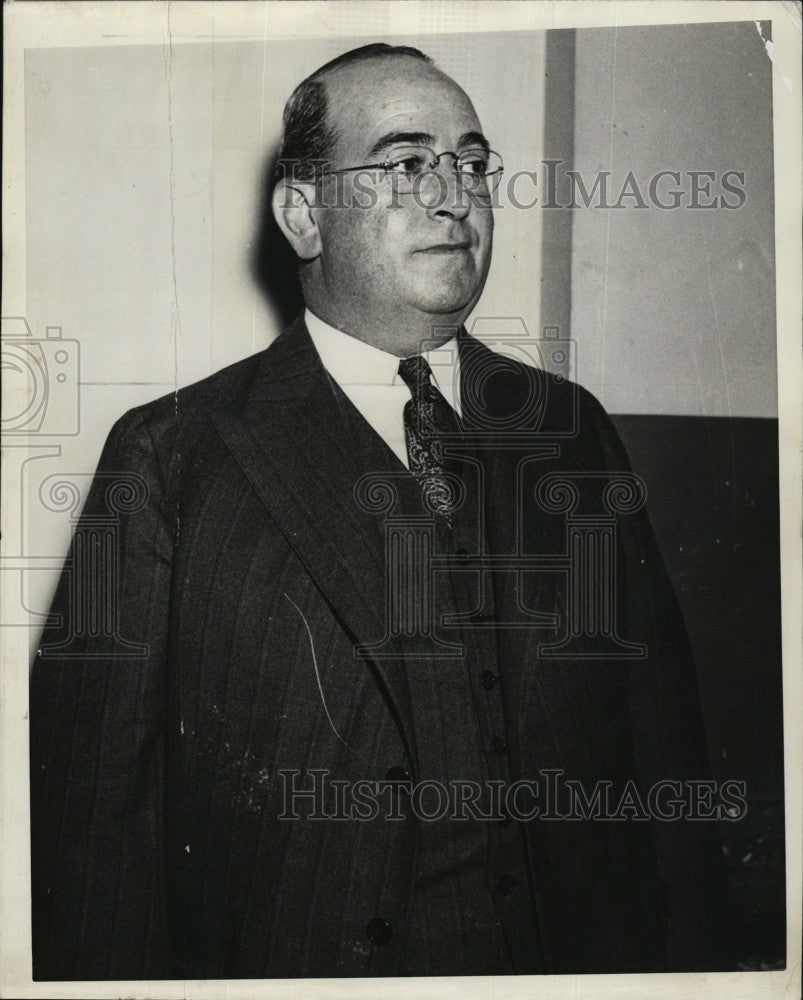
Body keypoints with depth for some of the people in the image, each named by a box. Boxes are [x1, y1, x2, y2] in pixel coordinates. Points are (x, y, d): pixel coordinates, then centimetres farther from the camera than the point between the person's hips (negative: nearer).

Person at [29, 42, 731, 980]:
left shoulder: (570, 428, 3)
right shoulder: (168, 457, -9)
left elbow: (665, 745, 2)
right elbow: (93, 804, -11)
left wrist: (689, 960, -2)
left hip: (576, 952, 4)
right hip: (285, 958, -3)